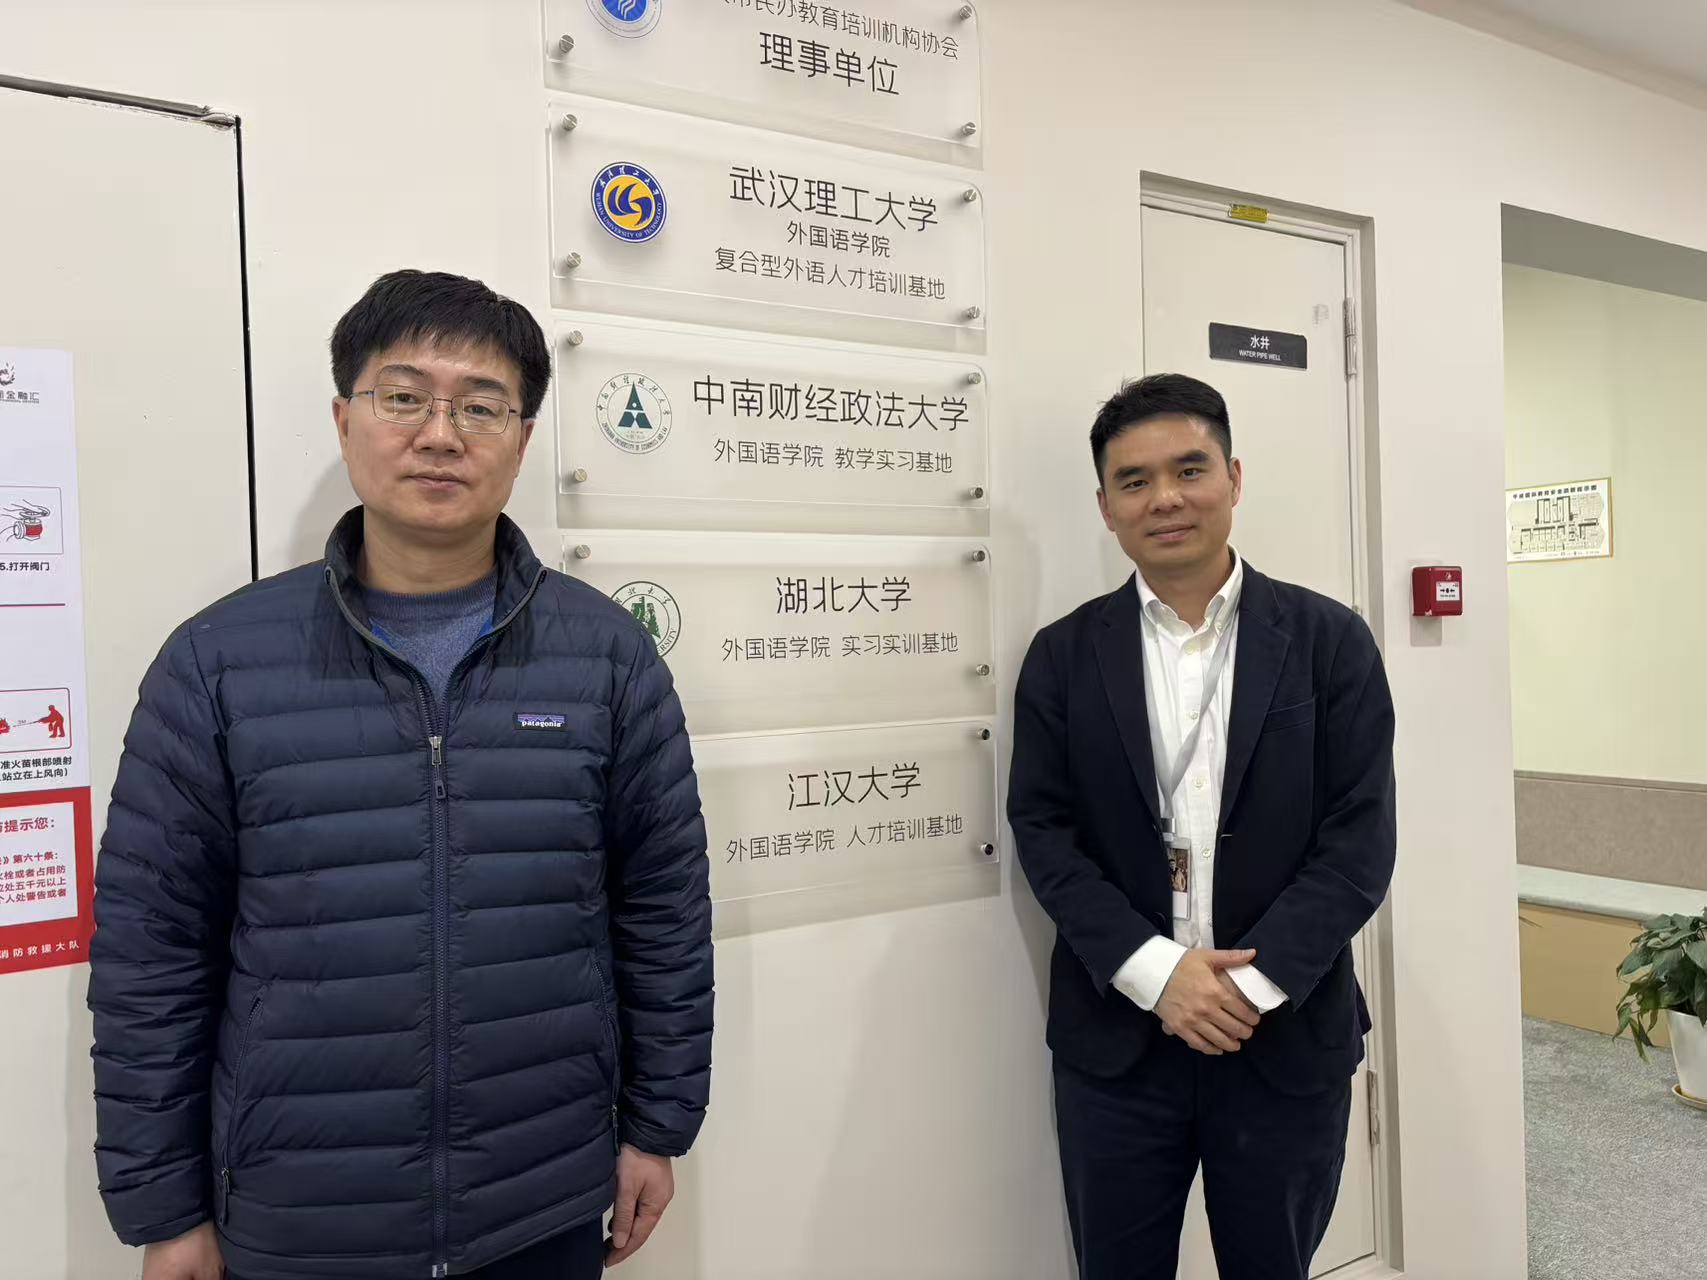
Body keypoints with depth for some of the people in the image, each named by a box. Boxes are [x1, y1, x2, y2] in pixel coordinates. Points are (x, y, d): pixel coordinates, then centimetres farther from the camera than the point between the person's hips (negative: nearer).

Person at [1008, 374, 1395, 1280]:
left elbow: (1360, 837, -6)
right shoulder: (1063, 655, 1)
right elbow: (1042, 829, -4)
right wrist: (1155, 971, -15)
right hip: (1115, 1043, 1)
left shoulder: (1329, 641, -1)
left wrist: (1251, 985, -15)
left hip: (1289, 1040, 0)